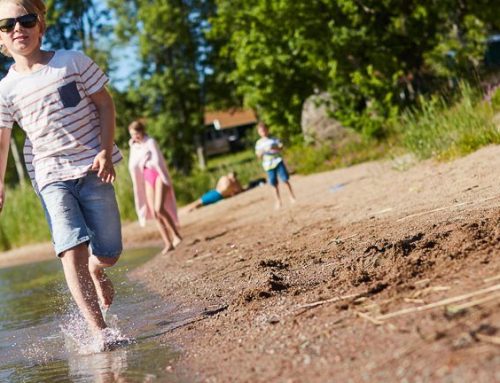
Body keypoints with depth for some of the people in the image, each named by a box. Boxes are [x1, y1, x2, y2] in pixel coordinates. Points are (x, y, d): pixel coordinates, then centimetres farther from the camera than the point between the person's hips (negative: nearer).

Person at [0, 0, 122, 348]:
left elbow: (105, 103, 2)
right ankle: (98, 329, -16)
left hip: (92, 168, 1)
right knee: (72, 248, -18)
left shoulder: (73, 61, -2)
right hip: (51, 176, 0)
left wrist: (105, 153, -7)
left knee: (108, 254, 1)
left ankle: (96, 270, 39)